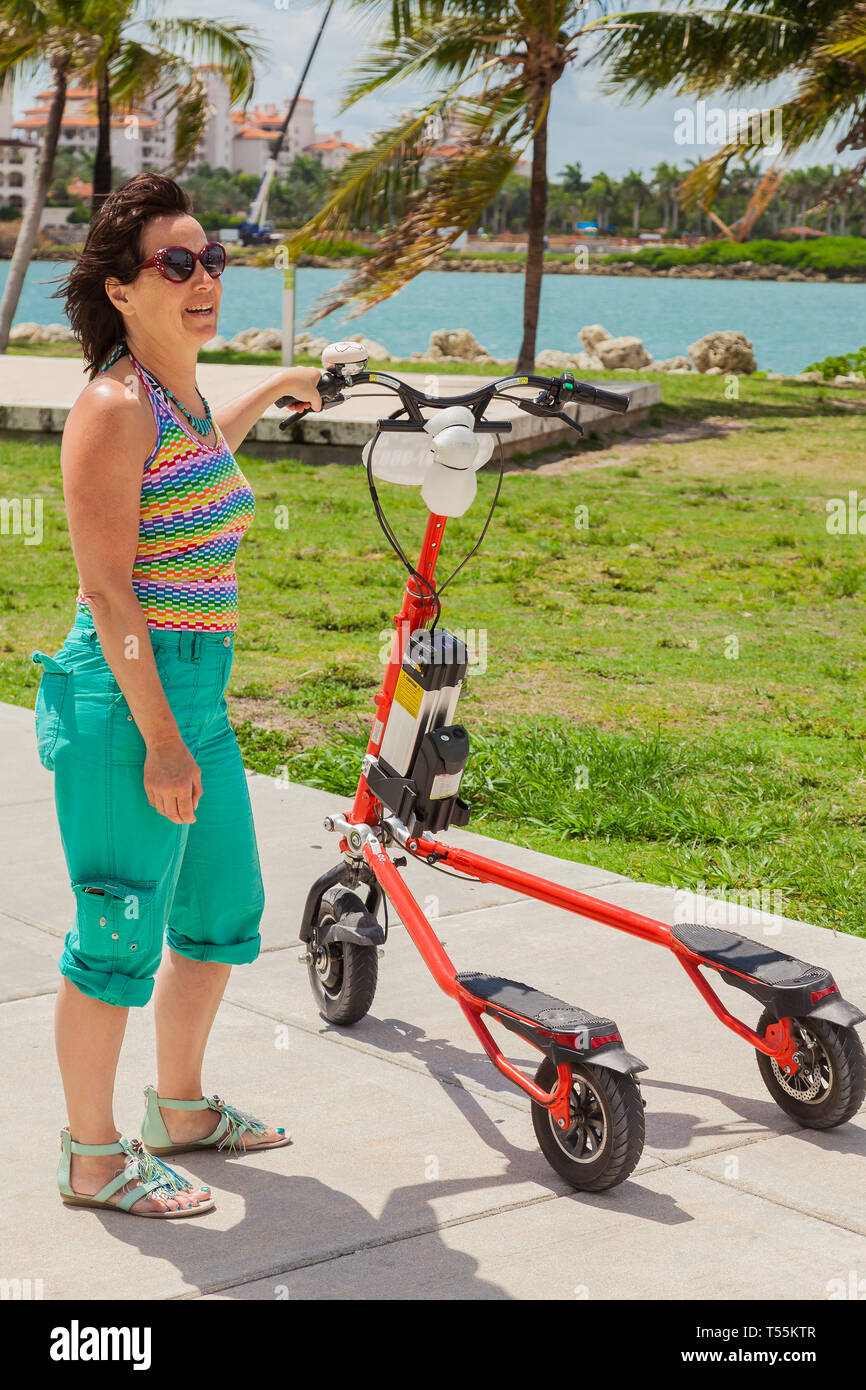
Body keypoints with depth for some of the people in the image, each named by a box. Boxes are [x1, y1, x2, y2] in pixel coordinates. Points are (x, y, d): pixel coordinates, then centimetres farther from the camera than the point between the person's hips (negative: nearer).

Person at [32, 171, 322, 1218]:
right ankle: (92, 1158, 17)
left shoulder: (180, 393, 11)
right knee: (121, 934, 1)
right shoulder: (114, 406, -16)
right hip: (129, 698, -10)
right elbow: (107, 590, -19)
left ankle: (180, 1110, 38)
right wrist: (160, 740, -22)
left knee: (223, 911, 19)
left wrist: (273, 390, 52)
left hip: (196, 690, 10)